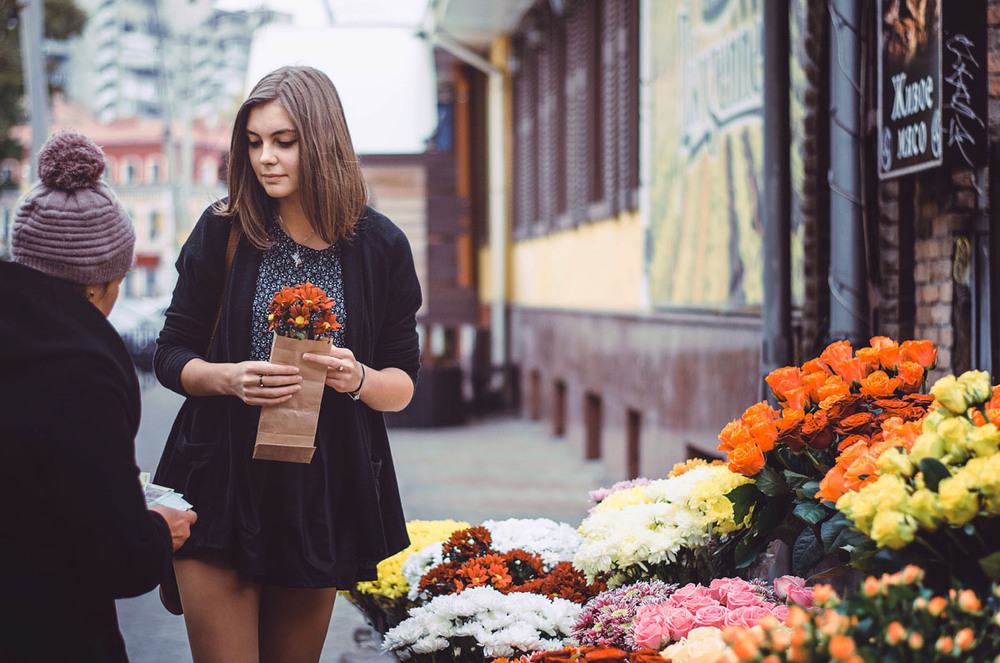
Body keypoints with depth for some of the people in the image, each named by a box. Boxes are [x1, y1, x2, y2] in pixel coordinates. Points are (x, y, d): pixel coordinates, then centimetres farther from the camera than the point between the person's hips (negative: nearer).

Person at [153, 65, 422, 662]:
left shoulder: (379, 246, 1)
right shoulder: (223, 233, 0)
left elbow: (403, 384, 6)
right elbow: (171, 356, 4)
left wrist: (357, 379, -16)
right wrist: (229, 377, -17)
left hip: (326, 495, 1)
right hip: (222, 485, -1)